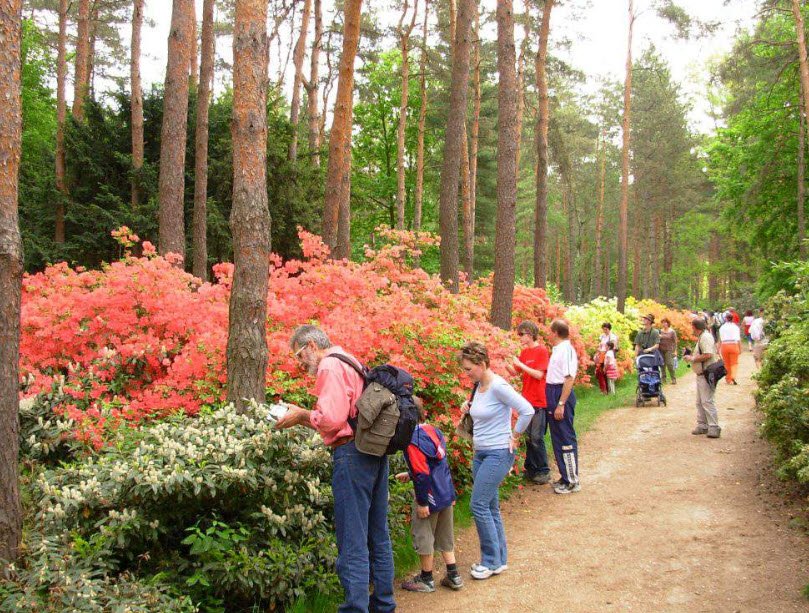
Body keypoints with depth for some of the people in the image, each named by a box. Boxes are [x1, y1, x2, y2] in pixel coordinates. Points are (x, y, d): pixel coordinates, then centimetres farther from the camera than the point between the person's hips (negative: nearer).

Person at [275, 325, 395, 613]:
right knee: (378, 536, 16)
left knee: (352, 542, -6)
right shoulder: (351, 363, 22)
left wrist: (302, 415, -3)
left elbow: (332, 418, -19)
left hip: (352, 454, -10)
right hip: (376, 452, 10)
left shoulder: (330, 366, -8)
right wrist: (304, 418, 14)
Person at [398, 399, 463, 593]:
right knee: (444, 536, 20)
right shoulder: (433, 430, 5)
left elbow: (422, 474, -23)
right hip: (447, 494, 9)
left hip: (430, 496, -8)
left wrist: (422, 503, -16)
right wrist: (410, 474, 25)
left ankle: (426, 579, 21)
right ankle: (453, 576, 25)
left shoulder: (413, 441, -23)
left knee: (423, 536, 9)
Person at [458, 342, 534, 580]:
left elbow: (527, 410, -22)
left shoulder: (498, 386, -19)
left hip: (498, 453, -9)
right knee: (490, 507, 12)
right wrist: (469, 406, 4)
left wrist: (514, 437, -12)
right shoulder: (479, 386, 7)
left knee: (479, 505, -9)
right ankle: (500, 559, 22)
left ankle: (492, 562, 2)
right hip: (480, 453, 9)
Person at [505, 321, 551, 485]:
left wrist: (520, 364, -19)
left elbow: (539, 374, -17)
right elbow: (515, 372, 10)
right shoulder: (524, 352, 11)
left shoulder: (542, 350, -10)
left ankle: (544, 471, 7)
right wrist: (506, 363, -8)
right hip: (526, 400, 7)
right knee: (528, 437, 12)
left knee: (536, 438, -4)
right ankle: (531, 469, 21)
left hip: (538, 402, -7)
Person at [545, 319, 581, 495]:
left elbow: (569, 378, -21)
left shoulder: (566, 350, -16)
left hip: (562, 395, -10)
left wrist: (561, 404, -23)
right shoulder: (557, 350, 12)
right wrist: (554, 402, 13)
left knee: (565, 439, -3)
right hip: (553, 394, 10)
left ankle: (572, 481, 6)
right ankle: (566, 477, 26)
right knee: (557, 438, 16)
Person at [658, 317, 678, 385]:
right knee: (662, 365, 5)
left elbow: (675, 342, 0)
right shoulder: (660, 331, 10)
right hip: (661, 350, 4)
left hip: (669, 350, -4)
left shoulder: (672, 332, 0)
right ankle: (663, 378, 14)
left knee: (670, 364, -10)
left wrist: (675, 351, -5)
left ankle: (674, 379, -3)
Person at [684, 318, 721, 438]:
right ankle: (702, 425, 20)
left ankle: (714, 428, -12)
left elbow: (708, 355, -26)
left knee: (707, 401, -12)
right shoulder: (702, 337, 18)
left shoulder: (705, 337, -15)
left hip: (707, 374, -11)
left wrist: (692, 358, -16)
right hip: (701, 374, 11)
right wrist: (691, 354, 12)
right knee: (700, 402, 14)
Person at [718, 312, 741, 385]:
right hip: (734, 345, -1)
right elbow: (738, 339, 1)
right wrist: (740, 348, 7)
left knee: (726, 364, 11)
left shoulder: (722, 327, 3)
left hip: (724, 346, 1)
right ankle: (733, 377, -19)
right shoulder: (735, 327, 2)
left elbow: (720, 339, 0)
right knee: (734, 363, 3)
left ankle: (729, 380, 17)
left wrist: (719, 349, 5)